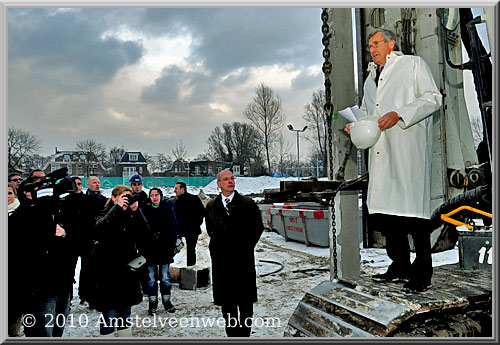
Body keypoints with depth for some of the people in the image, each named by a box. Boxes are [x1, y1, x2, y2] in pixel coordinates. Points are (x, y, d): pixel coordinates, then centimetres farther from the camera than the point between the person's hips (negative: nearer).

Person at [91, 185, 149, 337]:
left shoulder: (131, 216, 10)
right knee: (109, 312, -3)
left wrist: (136, 211, -17)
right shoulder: (106, 214, -2)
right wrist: (117, 207, -26)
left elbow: (145, 232, -6)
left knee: (125, 312, 14)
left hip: (128, 272, 5)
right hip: (109, 273, -5)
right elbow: (99, 231, -24)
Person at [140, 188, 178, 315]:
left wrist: (171, 246, -6)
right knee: (151, 278, 6)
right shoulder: (144, 210, 3)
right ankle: (152, 302, 17)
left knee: (165, 277, 7)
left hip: (164, 249, 0)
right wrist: (142, 246, -7)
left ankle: (167, 301, 21)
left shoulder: (168, 209, 2)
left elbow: (173, 228, 1)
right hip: (149, 249, 0)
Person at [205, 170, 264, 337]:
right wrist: (218, 245, 10)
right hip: (221, 259, 2)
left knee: (245, 300, 5)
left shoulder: (247, 204, 1)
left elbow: (258, 227, 7)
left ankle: (245, 333, 19)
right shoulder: (211, 206, 7)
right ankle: (232, 333, 22)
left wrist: (247, 246, 3)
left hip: (243, 259, -1)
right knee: (226, 300, 8)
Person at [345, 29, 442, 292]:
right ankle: (400, 266, 15)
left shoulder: (413, 64, 10)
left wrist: (398, 115, -14)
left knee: (412, 209, -10)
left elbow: (433, 98, 0)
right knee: (383, 208, 3)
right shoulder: (370, 78, 29)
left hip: (408, 147, -6)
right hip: (380, 150, 6)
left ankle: (422, 274, -1)